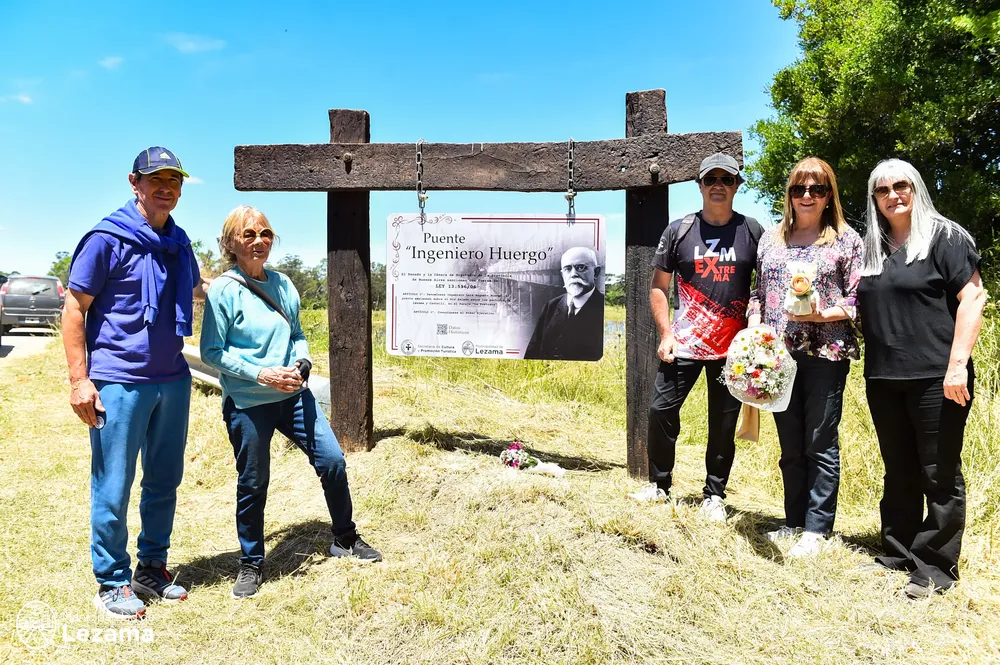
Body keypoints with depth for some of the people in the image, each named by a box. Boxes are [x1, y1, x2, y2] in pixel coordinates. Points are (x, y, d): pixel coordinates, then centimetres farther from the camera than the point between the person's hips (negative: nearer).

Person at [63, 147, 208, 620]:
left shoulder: (178, 242, 10)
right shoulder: (107, 238, -8)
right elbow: (74, 308, -8)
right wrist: (79, 380, -12)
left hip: (173, 380, 6)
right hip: (119, 381, -6)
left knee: (164, 480, 14)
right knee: (113, 488, 4)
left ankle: (152, 568, 31)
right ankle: (112, 583, 20)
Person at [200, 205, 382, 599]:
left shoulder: (283, 284, 5)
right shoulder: (224, 290, -11)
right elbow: (212, 351, -11)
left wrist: (301, 362, -6)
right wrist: (260, 374, -19)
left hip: (292, 394, 5)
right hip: (247, 402, -5)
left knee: (332, 460, 4)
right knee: (252, 485, 7)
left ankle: (345, 539, 26)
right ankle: (251, 565, 28)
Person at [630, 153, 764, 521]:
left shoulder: (753, 231, 4)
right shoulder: (678, 230, 4)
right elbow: (658, 286, 6)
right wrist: (665, 334, -3)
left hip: (733, 348, 0)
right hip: (683, 342, 1)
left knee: (724, 423, 6)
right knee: (661, 409, -1)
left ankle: (714, 495, 22)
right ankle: (659, 484, 18)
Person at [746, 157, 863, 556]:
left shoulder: (846, 239, 2)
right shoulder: (771, 239, 13)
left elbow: (856, 300, -2)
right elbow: (758, 293, 15)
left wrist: (820, 314, -18)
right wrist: (754, 331, 0)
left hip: (825, 353, -4)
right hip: (778, 354, 4)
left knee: (820, 443, 1)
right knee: (790, 444, 12)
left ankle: (817, 528, 11)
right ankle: (795, 521, 25)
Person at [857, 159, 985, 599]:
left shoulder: (944, 236, -2)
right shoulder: (869, 248, 14)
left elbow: (972, 298, -8)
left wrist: (957, 364, -16)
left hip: (934, 377, -5)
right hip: (883, 379, 5)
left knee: (939, 476, 3)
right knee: (899, 473, 14)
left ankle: (935, 568, 14)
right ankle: (897, 555, 26)